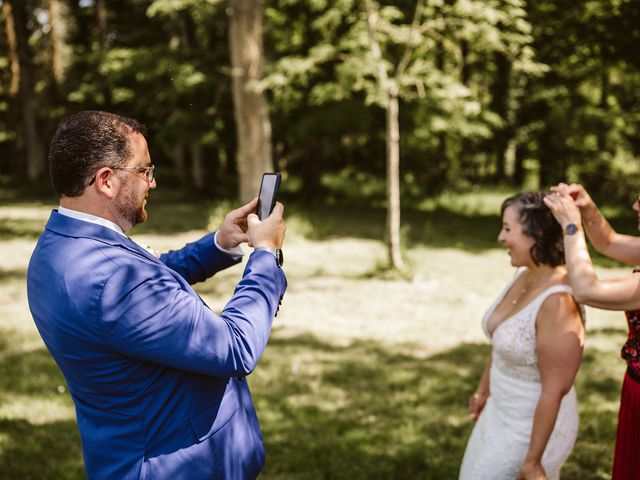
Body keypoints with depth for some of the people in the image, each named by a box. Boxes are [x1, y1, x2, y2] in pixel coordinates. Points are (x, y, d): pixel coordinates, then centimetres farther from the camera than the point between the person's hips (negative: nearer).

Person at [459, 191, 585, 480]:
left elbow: (555, 390, -26)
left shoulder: (558, 301, -30)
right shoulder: (524, 276, -4)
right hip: (504, 411, 8)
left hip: (537, 424, -8)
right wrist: (483, 390, 22)